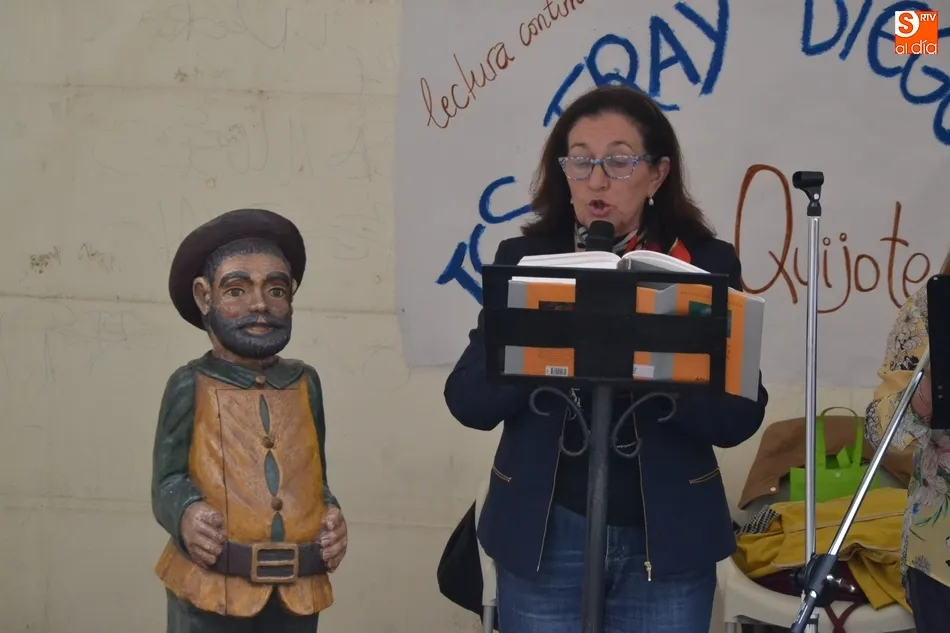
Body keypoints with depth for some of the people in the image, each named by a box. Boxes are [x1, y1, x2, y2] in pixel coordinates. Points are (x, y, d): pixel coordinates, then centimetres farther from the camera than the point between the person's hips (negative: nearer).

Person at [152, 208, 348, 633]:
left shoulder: (305, 383, 9)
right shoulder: (191, 386, -2)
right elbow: (168, 480, -1)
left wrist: (331, 514, -4)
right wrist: (186, 514, -21)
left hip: (298, 593, 4)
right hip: (211, 591, -3)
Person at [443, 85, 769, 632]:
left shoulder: (705, 264, -1)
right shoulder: (524, 259, 2)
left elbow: (739, 416, -8)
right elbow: (468, 400, -5)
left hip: (668, 539, 0)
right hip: (544, 538, 1)